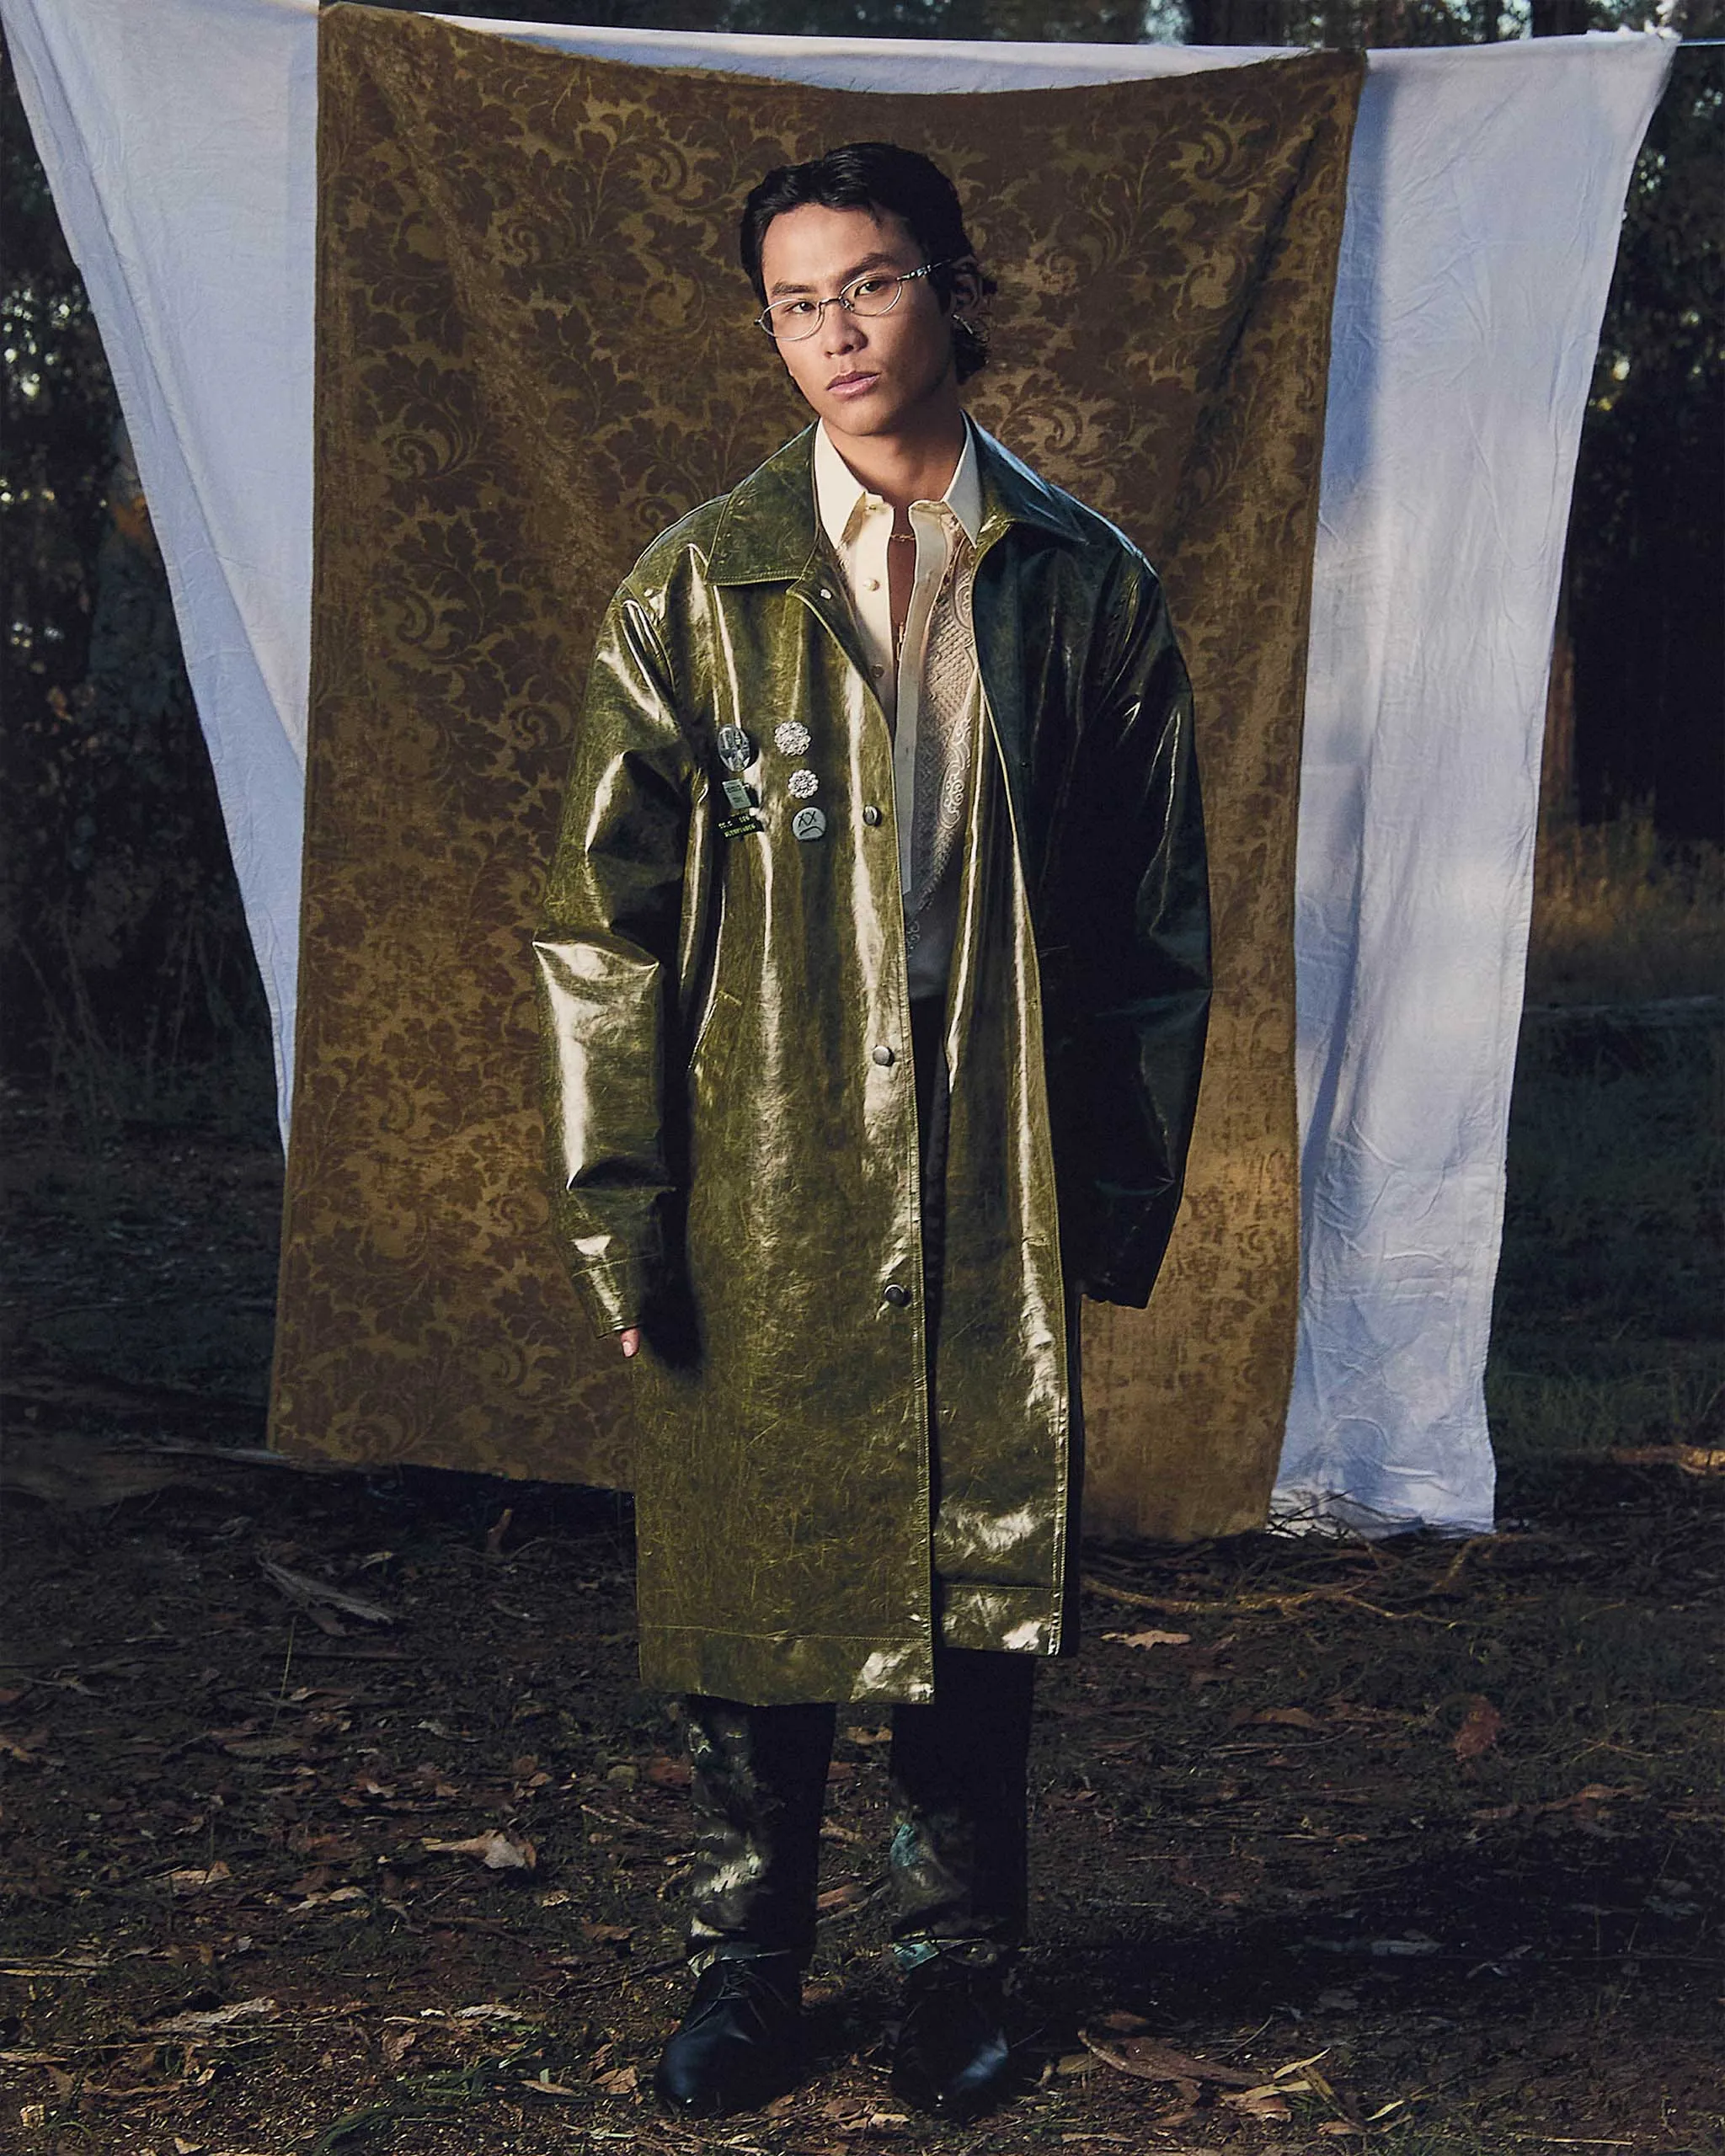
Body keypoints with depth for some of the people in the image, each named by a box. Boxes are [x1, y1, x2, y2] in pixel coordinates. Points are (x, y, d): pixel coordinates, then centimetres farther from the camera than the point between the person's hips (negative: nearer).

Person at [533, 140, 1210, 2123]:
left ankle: (957, 1964, 25)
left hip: (996, 1189, 1)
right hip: (761, 1192, 0)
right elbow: (603, 917, 0)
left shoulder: (1085, 588, 4)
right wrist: (614, 1193, -6)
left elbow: (1153, 918, 8)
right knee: (751, 1579, 7)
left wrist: (1129, 1181, 3)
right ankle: (745, 1971, 24)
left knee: (983, 1588, 8)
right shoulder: (697, 590, 1)